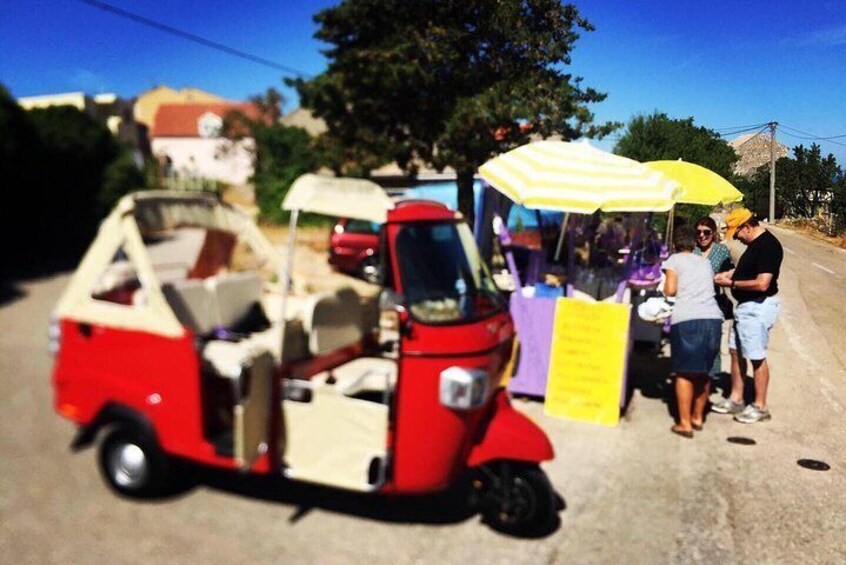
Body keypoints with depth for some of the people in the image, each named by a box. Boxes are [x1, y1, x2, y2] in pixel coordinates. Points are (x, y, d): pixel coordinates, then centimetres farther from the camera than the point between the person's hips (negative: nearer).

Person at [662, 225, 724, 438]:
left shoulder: (674, 260, 7)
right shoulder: (705, 262, 23)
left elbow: (670, 290, -3)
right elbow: (708, 287, 19)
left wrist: (664, 287, 18)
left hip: (686, 319, -5)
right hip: (713, 318, 5)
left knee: (685, 373, 3)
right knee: (703, 371, 17)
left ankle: (685, 424, 4)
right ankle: (698, 417, 28)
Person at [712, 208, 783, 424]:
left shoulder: (768, 245, -20)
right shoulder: (755, 243, 11)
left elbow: (762, 283, -26)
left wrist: (732, 283, -16)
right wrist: (730, 274, 9)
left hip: (759, 307, -10)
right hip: (745, 306, 10)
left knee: (756, 357, 0)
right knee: (736, 351, 15)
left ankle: (760, 407, 13)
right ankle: (736, 399, 26)